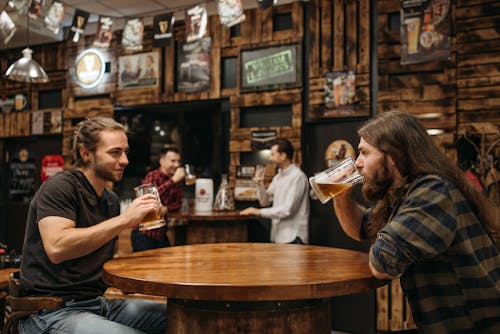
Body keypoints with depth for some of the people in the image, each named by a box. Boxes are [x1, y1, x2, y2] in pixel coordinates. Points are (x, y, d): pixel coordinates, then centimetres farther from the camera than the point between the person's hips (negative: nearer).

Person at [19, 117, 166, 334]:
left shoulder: (111, 200, 13)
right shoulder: (60, 186, -11)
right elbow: (56, 248, -28)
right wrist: (124, 219, -27)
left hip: (98, 303, 8)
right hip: (53, 313, -8)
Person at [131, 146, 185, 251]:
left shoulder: (177, 180, 8)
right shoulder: (153, 176, -13)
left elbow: (178, 202, 11)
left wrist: (166, 209, -11)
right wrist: (173, 181, -35)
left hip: (161, 234, 7)